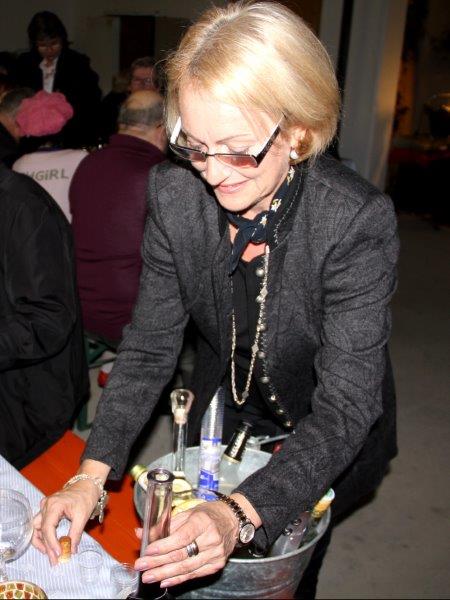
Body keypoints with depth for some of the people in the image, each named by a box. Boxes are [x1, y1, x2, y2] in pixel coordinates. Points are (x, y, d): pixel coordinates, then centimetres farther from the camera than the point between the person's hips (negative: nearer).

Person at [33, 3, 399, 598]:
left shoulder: (359, 220, -33)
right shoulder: (174, 194, -21)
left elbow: (347, 404, -32)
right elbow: (150, 345, -15)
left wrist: (242, 514, -46)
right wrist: (93, 472, -26)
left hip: (324, 439, -3)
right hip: (223, 410, 4)